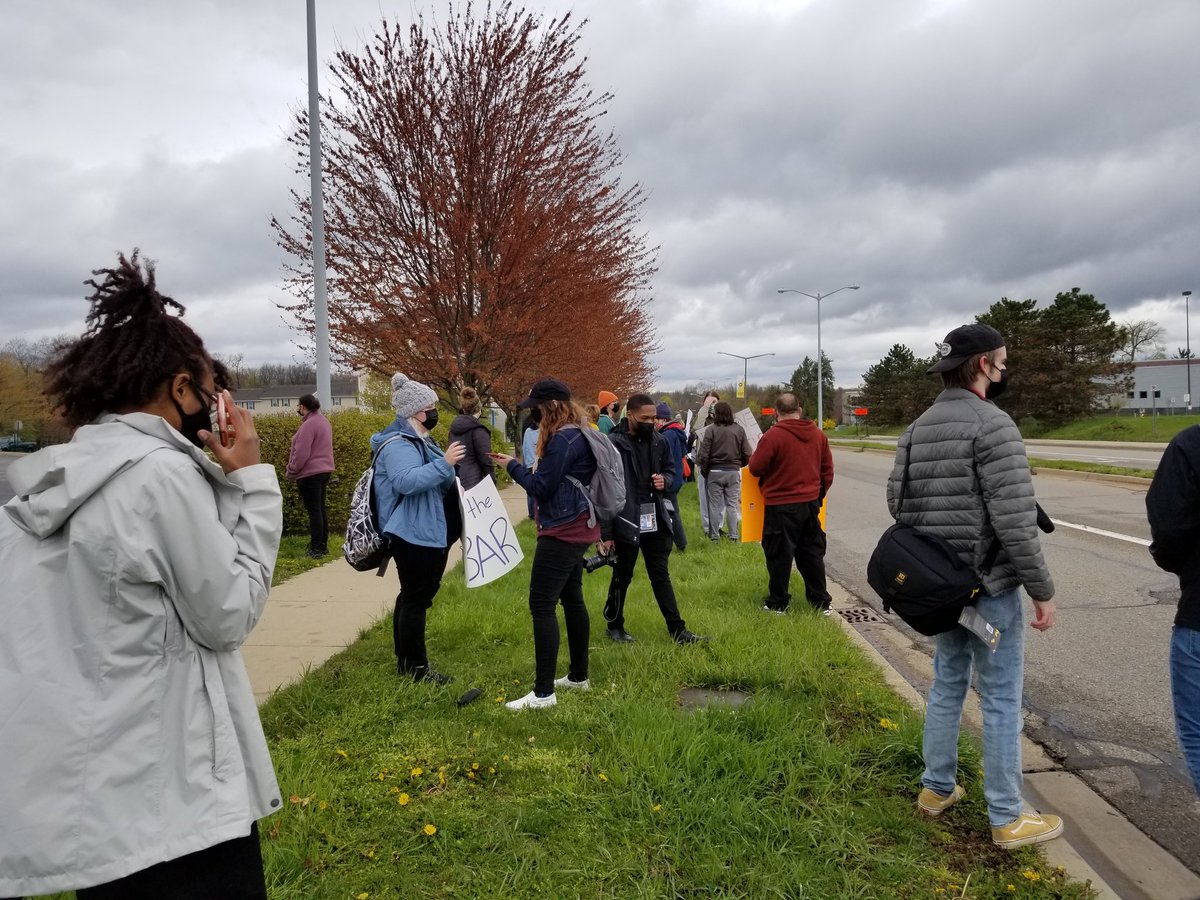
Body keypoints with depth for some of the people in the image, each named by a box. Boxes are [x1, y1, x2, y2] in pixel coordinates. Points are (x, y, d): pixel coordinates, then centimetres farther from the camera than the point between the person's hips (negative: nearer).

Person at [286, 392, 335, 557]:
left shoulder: (309, 424, -18)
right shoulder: (323, 420, 12)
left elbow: (301, 453, -20)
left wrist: (291, 471, -7)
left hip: (310, 473, -9)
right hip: (324, 470, 9)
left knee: (314, 510, -5)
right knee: (320, 509, 14)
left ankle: (315, 548, -2)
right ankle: (323, 545, 18)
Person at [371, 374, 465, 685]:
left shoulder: (415, 440, 16)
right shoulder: (397, 445, -18)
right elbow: (406, 481, -35)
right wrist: (444, 463, -38)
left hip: (423, 532, 11)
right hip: (413, 534, -11)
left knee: (412, 595, 17)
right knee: (416, 598, -4)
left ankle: (405, 659, 28)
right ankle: (416, 666, 5)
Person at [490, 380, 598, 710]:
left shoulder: (562, 440, -19)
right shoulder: (578, 435, 12)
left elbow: (541, 487, -16)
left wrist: (513, 466, -4)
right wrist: (518, 466, 9)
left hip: (562, 532, -11)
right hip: (577, 530, 11)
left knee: (542, 605, -8)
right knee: (572, 599, 17)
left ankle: (543, 692, -6)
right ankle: (578, 676, 28)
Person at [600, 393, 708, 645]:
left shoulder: (659, 441, 3)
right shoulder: (613, 444, -15)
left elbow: (670, 469, 20)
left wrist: (665, 480, -6)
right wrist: (605, 532, -14)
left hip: (655, 521, 5)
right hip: (626, 523, -5)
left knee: (661, 576, 13)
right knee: (622, 577, 10)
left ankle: (677, 629, 18)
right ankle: (614, 626, 29)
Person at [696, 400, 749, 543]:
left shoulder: (710, 429, -10)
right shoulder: (738, 429, -1)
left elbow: (703, 454, -11)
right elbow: (747, 454, -1)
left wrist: (704, 470, 4)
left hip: (714, 472, -2)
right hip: (734, 471, 2)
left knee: (715, 505, 6)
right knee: (732, 505, 9)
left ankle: (715, 536, 10)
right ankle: (734, 536, 10)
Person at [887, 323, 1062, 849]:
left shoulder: (918, 427, 7)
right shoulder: (991, 424, -17)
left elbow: (896, 501, 8)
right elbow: (1015, 520, -21)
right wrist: (1042, 590, -14)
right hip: (989, 584, -7)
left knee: (947, 685, 20)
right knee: (1001, 698, 4)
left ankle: (936, 789, 31)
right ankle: (1007, 819, 15)